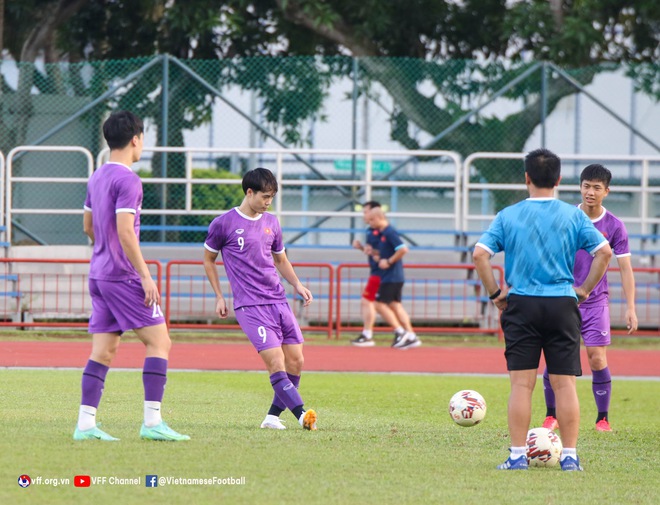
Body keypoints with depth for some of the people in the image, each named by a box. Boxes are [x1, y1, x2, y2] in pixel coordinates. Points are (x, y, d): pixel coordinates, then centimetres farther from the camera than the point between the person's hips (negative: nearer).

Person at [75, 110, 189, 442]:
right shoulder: (127, 180, -13)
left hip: (99, 275, 9)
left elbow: (88, 227, 25)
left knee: (103, 350, 7)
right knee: (159, 341, -6)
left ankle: (85, 423, 2)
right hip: (123, 275, -9)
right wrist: (145, 276, -18)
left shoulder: (97, 178, 15)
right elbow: (125, 231, -20)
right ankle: (152, 422, -12)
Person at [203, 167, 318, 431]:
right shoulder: (224, 224, -3)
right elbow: (208, 260, 10)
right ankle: (302, 414, -24)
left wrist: (297, 284, 9)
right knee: (276, 362, -17)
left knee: (296, 361, 0)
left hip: (279, 301, 6)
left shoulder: (271, 223, 13)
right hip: (250, 306, -6)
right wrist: (219, 297, 7)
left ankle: (273, 416, 11)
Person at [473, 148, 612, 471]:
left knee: (521, 383, 1)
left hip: (521, 305, 0)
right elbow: (604, 252, -5)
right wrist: (585, 289, 4)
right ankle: (569, 456, 4)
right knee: (565, 383, 3)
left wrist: (495, 293, 1)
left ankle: (517, 456, 0)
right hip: (562, 304, 0)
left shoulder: (508, 216, 1)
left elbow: (479, 254, -7)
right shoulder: (573, 216, 2)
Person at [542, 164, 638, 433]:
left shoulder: (614, 226, -2)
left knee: (597, 359, -8)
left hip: (596, 302, -1)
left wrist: (630, 308, -7)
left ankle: (603, 419, 5)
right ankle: (551, 416, 13)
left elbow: (625, 268, 0)